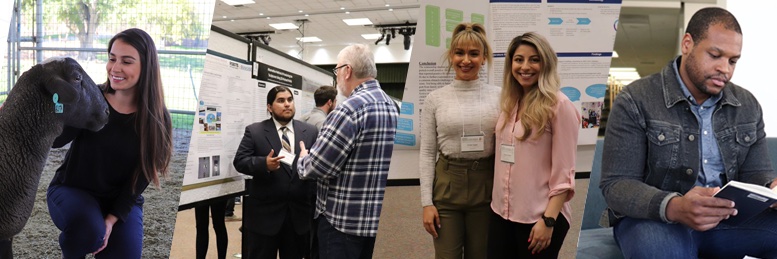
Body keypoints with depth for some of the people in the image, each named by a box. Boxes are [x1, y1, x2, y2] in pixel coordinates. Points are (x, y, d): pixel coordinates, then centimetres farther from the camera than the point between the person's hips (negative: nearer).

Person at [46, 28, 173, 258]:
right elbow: (54, 139, -26)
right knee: (88, 229, -31)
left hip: (122, 202, 2)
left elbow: (141, 177, -9)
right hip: (71, 190, -1)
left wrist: (112, 218, -16)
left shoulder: (156, 119, -12)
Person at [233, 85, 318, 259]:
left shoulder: (311, 132, 6)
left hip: (300, 212, 2)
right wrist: (264, 164, -23)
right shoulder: (254, 131, 0)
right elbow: (240, 161, -6)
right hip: (264, 213, -2)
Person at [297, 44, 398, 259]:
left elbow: (318, 166, -19)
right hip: (378, 216, 9)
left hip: (343, 218, -9)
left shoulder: (351, 108, -19)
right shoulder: (391, 105, 8)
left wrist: (303, 160, 3)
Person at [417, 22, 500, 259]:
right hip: (447, 185, -1)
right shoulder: (435, 99, 0)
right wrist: (427, 203, -6)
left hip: (486, 186, 1)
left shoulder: (498, 96, 2)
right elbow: (427, 154, 0)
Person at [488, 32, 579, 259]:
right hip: (501, 213, 6)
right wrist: (498, 202, 10)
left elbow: (563, 172, -13)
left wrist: (549, 220, -16)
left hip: (539, 217, -6)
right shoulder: (509, 103, 9)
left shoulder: (559, 105, -11)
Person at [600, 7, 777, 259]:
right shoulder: (635, 101, -9)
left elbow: (756, 175, 11)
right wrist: (674, 207, -34)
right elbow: (616, 184, -15)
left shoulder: (748, 105, 10)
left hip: (729, 218, 6)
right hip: (651, 218, -5)